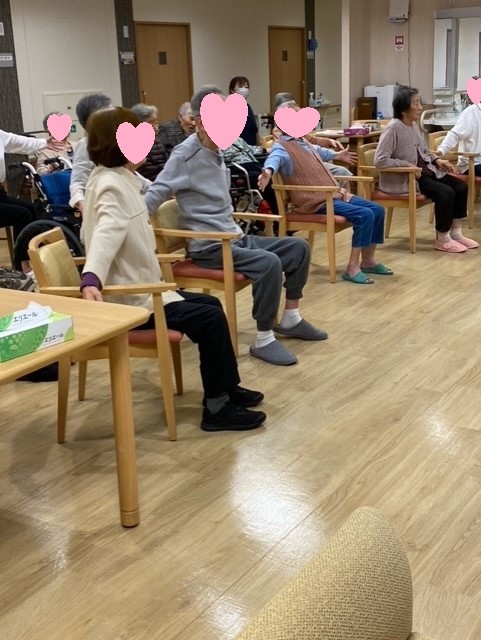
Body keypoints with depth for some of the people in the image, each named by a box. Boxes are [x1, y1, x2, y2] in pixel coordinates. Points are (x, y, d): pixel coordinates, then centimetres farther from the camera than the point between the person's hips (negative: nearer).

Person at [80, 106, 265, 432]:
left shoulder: (118, 178, 11)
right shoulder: (111, 186, -21)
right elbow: (106, 233, -40)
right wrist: (91, 277, -55)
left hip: (139, 287, 11)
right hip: (131, 299, -11)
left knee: (211, 305, 16)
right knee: (210, 319, -15)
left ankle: (227, 388, 24)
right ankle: (217, 408, -4)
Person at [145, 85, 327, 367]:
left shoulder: (218, 152, 12)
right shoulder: (185, 155, -13)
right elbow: (153, 196, -18)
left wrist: (234, 229, 14)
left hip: (235, 237, 9)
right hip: (209, 246, -9)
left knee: (298, 247, 5)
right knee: (269, 263, -30)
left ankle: (290, 319, 17)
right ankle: (264, 340, -18)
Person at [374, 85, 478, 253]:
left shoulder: (414, 125, 10)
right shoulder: (393, 129, -18)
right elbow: (380, 160, -24)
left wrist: (437, 160, 1)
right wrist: (408, 165, -23)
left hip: (425, 171, 9)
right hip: (405, 178, -9)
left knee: (460, 187, -1)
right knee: (446, 193, -24)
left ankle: (455, 232, 10)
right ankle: (442, 240, -8)